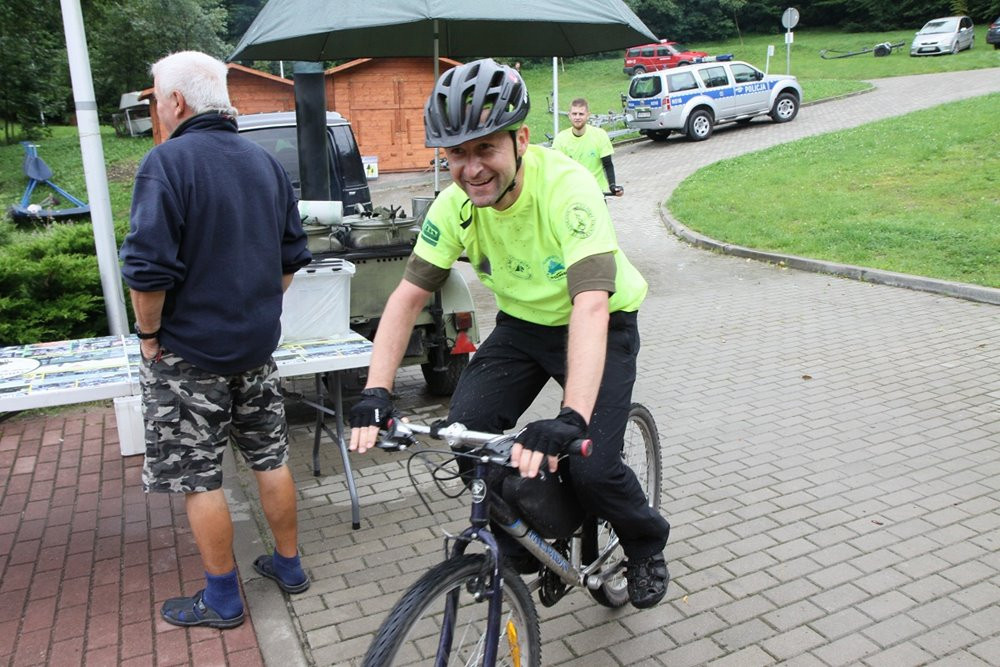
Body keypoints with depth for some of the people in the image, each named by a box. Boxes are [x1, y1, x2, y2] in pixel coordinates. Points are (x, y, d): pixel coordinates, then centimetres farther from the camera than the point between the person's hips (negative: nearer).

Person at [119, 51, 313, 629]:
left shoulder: (168, 162, -15)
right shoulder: (266, 163, 6)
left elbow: (148, 268, -21)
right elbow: (293, 256, 10)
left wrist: (149, 334, -7)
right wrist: (259, 313, 16)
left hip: (188, 355, -6)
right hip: (258, 347, 6)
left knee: (199, 479, 7)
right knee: (271, 459, 17)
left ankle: (222, 599, 20)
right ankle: (289, 565, 32)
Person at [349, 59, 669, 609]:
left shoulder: (566, 187, -32)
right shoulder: (456, 204, -16)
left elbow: (591, 305, -43)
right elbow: (408, 297, -14)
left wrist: (571, 418, -55)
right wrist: (376, 393, -26)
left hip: (603, 326, -4)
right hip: (521, 325, 5)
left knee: (590, 468, -17)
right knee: (464, 432, -14)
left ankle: (647, 543, 18)